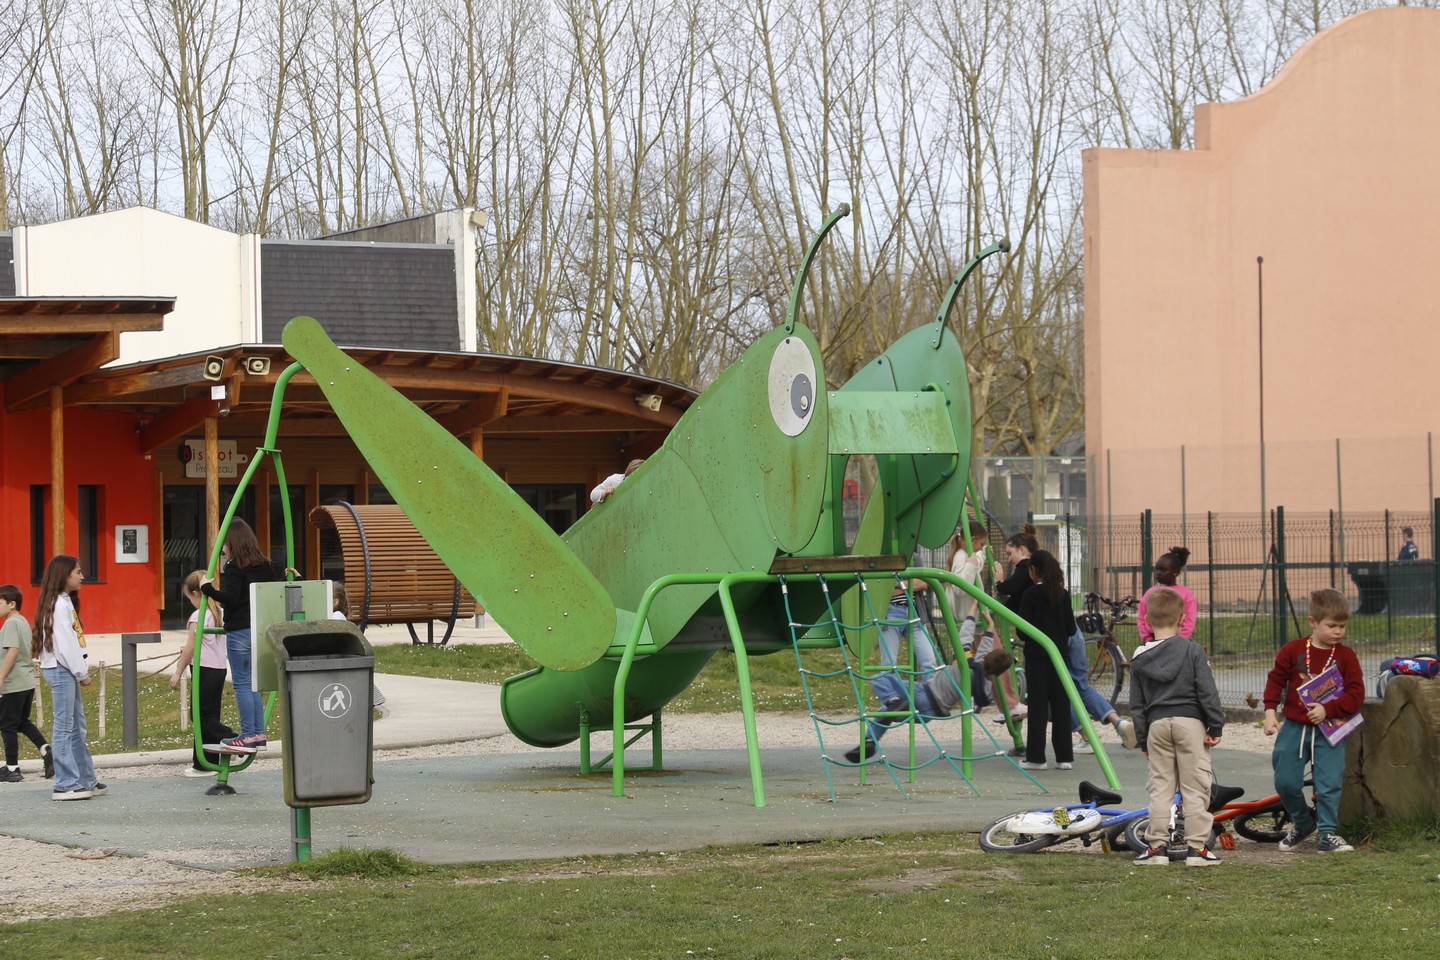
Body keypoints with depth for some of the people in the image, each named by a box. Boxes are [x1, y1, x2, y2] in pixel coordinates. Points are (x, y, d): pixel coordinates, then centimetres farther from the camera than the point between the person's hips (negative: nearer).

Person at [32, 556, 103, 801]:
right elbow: (63, 644, -18)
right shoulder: (58, 604, -13)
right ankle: (66, 785, -7)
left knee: (77, 728, 12)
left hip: (67, 671, 10)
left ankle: (86, 781, 17)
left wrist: (81, 672, 9)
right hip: (60, 670, -10)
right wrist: (82, 673, -11)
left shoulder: (66, 602, 18)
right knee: (63, 727, -8)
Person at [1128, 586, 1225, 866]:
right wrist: (1216, 727, 0)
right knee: (1194, 786, 1)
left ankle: (1157, 845, 7)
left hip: (1156, 724, 3)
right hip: (1190, 720, -3)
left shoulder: (1140, 658, 6)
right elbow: (1207, 692, -7)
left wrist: (1143, 740, 16)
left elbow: (1136, 705, 9)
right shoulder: (1191, 650, -4)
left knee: (1160, 787, 9)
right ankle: (1196, 846, 0)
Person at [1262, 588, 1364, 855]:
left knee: (1329, 784, -7)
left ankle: (1327, 834, 5)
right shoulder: (1293, 650, -2)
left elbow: (1356, 693, -8)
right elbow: (1275, 679, 7)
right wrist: (1270, 711, -3)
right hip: (1294, 727, 1)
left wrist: (1327, 710, -20)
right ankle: (1301, 823, 26)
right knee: (1285, 781, 2)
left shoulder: (1345, 656, -4)